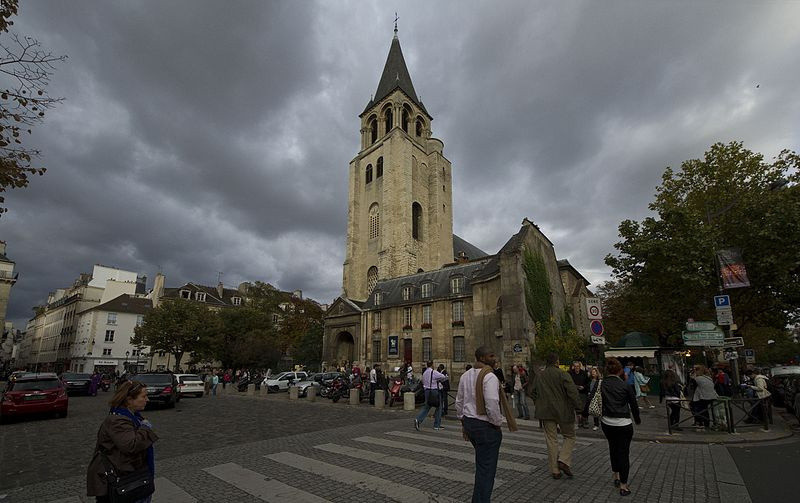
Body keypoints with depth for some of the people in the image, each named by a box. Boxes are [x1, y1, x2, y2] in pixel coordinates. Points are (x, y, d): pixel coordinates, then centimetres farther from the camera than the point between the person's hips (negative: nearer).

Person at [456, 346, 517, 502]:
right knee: (486, 468, 4)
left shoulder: (465, 375, 6)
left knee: (481, 464, 25)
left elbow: (459, 402, 12)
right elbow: (492, 405, -26)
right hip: (486, 426, -8)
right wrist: (498, 423, -9)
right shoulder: (490, 377, -19)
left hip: (469, 422, 8)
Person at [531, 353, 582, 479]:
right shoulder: (563, 374, -10)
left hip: (546, 413, 4)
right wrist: (579, 407, -6)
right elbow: (573, 392, -17)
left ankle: (555, 470, 13)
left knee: (551, 440, 10)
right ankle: (564, 461, -3)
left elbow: (534, 394, 14)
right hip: (563, 412, -4)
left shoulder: (539, 376, 7)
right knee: (569, 436, 14)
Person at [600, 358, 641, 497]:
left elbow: (599, 403, -2)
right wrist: (637, 419, 16)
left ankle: (616, 477, 34)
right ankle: (623, 486, 10)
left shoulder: (601, 384, -5)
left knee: (613, 448, 22)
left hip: (607, 422, 3)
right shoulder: (625, 386, -10)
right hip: (623, 423, -3)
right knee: (624, 452, 7)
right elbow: (634, 404, 1)